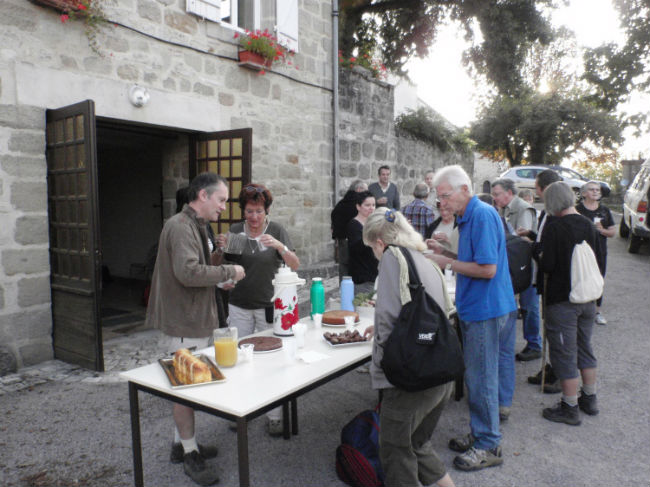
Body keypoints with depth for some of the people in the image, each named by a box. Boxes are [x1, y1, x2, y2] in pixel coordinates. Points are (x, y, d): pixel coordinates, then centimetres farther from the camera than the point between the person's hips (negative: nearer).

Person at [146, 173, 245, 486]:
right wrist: (228, 272, -20)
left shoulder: (195, 226, 15)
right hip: (183, 322, -10)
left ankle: (181, 443, 34)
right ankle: (189, 454, 17)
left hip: (195, 319, 10)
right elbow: (187, 272, -30)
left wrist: (219, 278, 8)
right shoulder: (180, 226, -19)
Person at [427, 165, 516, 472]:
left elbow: (487, 268, -24)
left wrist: (448, 263, -15)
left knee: (481, 379, 1)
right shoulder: (468, 217, 12)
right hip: (475, 308, 10)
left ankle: (489, 446, 16)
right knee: (477, 376, 18)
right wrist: (445, 252, 8)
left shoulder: (483, 215, -18)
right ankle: (480, 434, 32)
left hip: (485, 310, -10)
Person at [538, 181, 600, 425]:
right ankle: (589, 399, 33)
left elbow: (547, 265, -19)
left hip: (562, 300, -7)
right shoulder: (588, 225, 4)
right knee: (584, 348, 20)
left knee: (564, 353, 3)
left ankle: (570, 408, 12)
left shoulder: (554, 227, -18)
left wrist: (537, 255, 0)